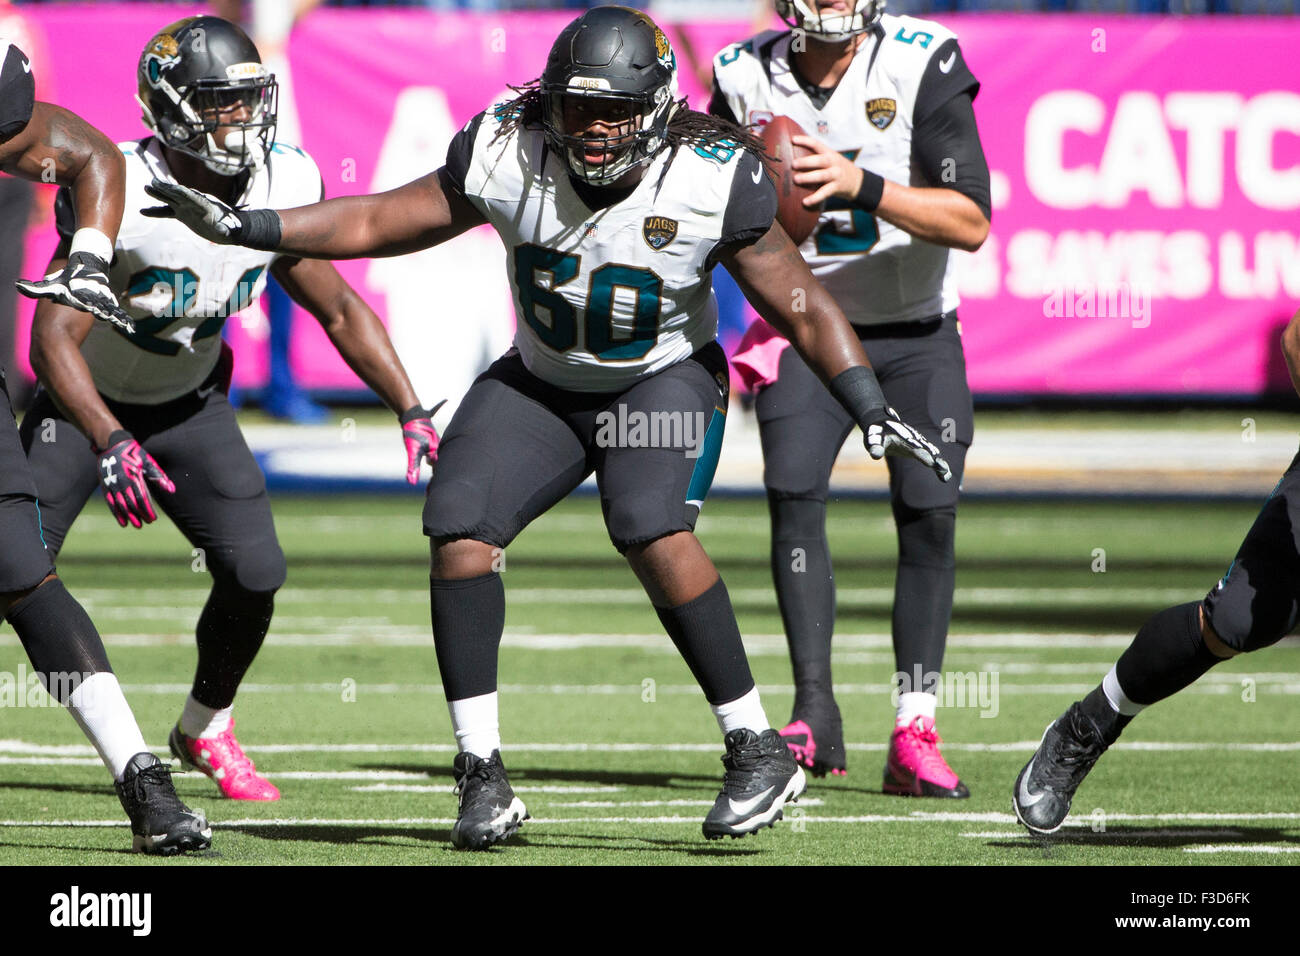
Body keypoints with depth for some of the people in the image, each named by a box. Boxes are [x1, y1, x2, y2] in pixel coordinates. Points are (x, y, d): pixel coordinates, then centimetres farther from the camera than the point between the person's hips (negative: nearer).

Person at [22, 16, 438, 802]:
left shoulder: (283, 189, -14)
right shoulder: (121, 195, -31)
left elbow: (340, 310, 0)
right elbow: (55, 338, -36)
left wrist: (411, 410, -9)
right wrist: (111, 445, -48)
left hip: (190, 401, 4)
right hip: (86, 404, -4)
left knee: (255, 573, -8)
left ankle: (205, 730, 17)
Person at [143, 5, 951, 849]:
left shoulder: (711, 183, -24)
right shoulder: (510, 159, -18)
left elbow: (802, 306, -15)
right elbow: (379, 223, -8)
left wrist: (875, 412, -20)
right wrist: (244, 229, -15)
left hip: (665, 377, -3)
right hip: (543, 384, 3)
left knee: (654, 535, -29)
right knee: (460, 532, -16)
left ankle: (757, 749, -16)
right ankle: (483, 775, -8)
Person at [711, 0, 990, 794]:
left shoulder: (922, 66, -16)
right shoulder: (748, 80, -6)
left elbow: (971, 222, -21)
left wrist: (862, 186, -33)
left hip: (916, 333, -1)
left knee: (929, 513, -8)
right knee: (794, 491, -19)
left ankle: (915, 736, -2)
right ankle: (816, 714, -18)